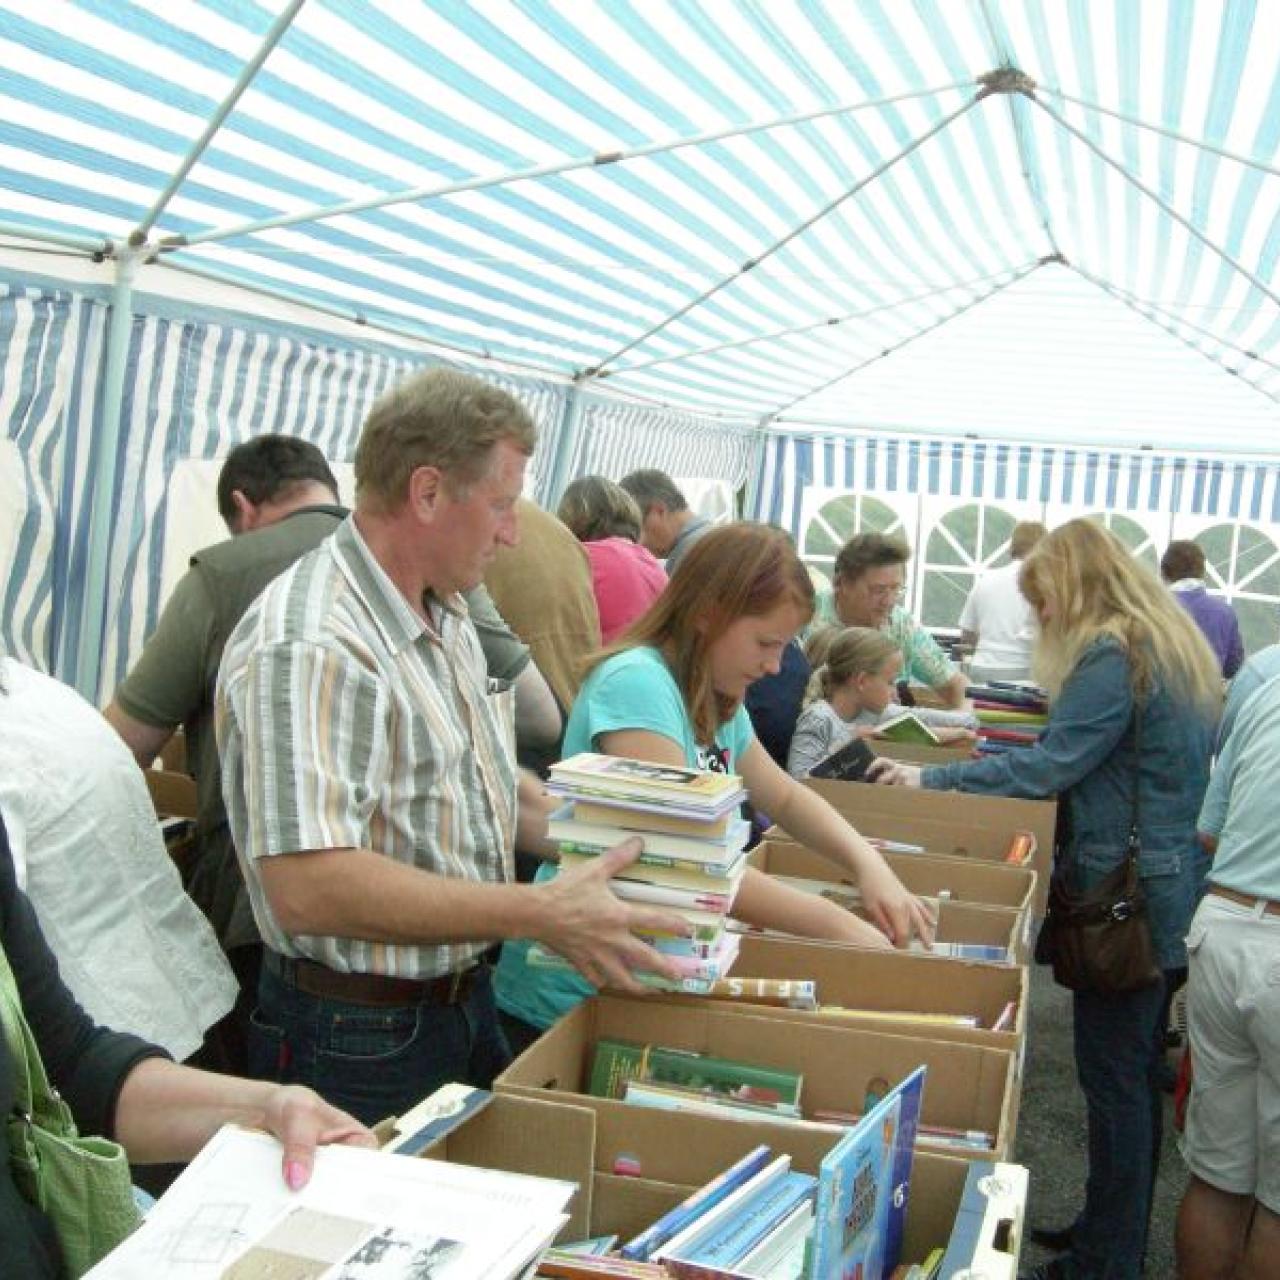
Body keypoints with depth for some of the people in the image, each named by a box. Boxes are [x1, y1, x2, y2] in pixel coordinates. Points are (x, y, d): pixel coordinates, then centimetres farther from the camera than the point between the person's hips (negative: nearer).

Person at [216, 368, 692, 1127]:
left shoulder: (445, 619, 7)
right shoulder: (310, 648, -25)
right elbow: (308, 887, -33)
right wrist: (540, 914, -30)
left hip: (467, 1000, 9)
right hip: (358, 1039, -9)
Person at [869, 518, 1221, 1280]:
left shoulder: (1112, 658, -16)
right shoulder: (1171, 648, 15)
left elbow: (1050, 767, -19)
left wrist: (932, 780, -13)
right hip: (1174, 890, 10)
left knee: (1115, 1077, -2)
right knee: (1137, 1073, 17)